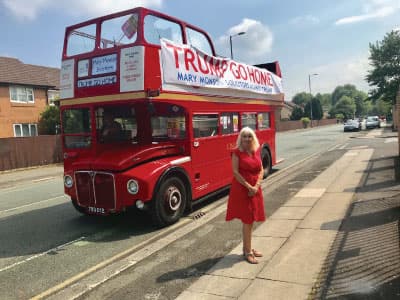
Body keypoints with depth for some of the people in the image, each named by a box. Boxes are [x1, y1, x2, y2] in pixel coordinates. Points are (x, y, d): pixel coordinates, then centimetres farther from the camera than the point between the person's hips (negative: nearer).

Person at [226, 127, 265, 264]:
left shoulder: (257, 151, 7)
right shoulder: (237, 152, -9)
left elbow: (261, 170, 7)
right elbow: (235, 172, -14)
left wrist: (256, 186, -7)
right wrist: (248, 186, -17)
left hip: (255, 189, 6)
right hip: (241, 189, -6)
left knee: (250, 220, 14)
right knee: (246, 220, -1)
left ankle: (247, 248, 29)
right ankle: (248, 252, 10)